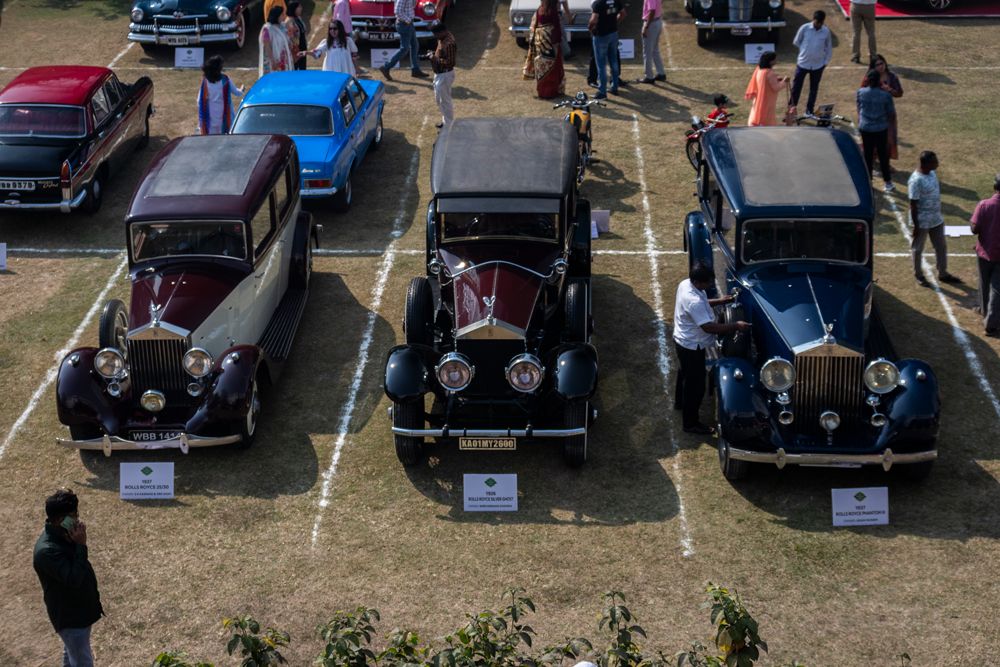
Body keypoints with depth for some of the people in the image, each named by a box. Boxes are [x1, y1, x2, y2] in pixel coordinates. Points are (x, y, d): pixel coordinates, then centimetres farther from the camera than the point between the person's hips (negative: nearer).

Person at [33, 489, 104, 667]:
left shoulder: (62, 534, -2)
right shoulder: (47, 551, -33)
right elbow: (74, 579, -36)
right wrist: (81, 545, -34)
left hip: (78, 607, 9)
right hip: (69, 615, -9)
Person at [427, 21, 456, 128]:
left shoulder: (449, 43, -28)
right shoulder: (443, 38, 4)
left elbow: (450, 62, -29)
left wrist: (434, 58, -23)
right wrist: (434, 54, 1)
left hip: (445, 75, -11)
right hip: (439, 74, 11)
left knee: (444, 101, 1)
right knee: (439, 99, 22)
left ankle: (449, 126, 13)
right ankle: (445, 121, 36)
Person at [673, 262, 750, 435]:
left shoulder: (686, 283, -7)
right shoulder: (694, 301, -37)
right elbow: (709, 327, -33)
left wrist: (720, 301, 4)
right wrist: (736, 326, -26)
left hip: (683, 341, 10)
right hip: (692, 347, -10)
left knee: (685, 373, 33)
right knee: (696, 385, 7)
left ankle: (680, 401, 57)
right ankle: (691, 423, 22)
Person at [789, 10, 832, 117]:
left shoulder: (826, 31, -7)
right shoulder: (804, 28, -11)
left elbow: (829, 48, 5)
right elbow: (796, 42, 3)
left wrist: (826, 61, 2)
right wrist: (805, 52, 4)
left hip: (818, 65, 1)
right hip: (803, 63, -1)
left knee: (814, 88, 12)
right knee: (796, 87, 1)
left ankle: (809, 110, 24)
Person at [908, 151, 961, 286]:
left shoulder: (932, 172, -1)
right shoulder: (916, 180, -26)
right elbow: (913, 204, -22)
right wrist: (916, 226, -18)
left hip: (937, 219, 8)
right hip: (922, 221, -8)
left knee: (941, 247, 16)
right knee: (918, 249, 13)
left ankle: (943, 274, 31)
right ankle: (918, 274, 31)